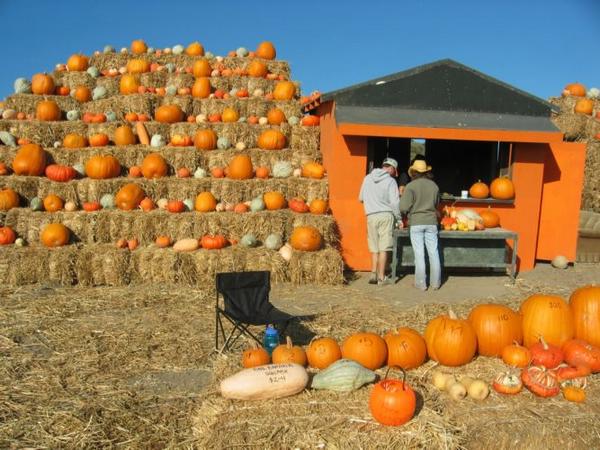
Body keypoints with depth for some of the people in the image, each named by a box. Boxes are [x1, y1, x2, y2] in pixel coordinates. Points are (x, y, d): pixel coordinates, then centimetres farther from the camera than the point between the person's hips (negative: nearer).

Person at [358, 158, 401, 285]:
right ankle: (381, 277, 2)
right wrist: (398, 218, 4)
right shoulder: (390, 180, -3)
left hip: (371, 216, 3)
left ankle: (373, 273, 1)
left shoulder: (368, 178, 9)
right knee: (383, 248, 0)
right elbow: (395, 202, -7)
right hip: (386, 215, -3)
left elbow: (361, 198, 16)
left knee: (374, 248, 10)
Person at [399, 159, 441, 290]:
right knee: (433, 253, 9)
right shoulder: (434, 186, 4)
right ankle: (435, 282, 15)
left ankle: (421, 283, 6)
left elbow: (404, 207, -14)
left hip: (416, 222, -3)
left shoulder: (411, 186, -9)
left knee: (419, 254, 2)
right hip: (431, 222, 3)